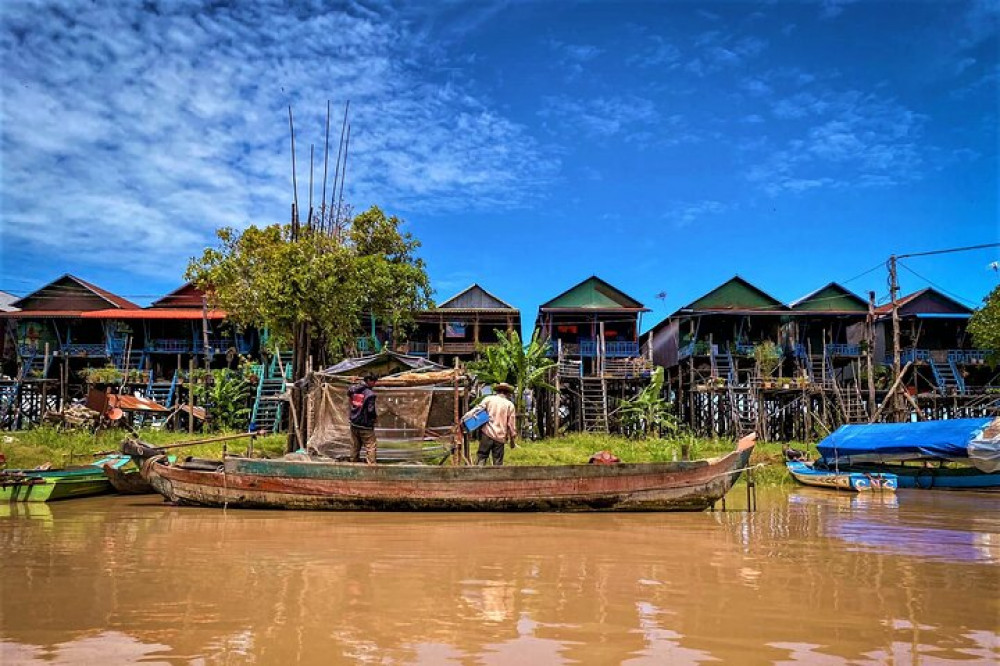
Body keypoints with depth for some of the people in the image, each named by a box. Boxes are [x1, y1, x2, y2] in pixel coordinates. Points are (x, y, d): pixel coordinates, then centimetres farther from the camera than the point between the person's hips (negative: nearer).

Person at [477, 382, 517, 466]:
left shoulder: (488, 399, 6)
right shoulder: (510, 405, 6)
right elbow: (512, 424, 5)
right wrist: (513, 440, 12)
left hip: (487, 434, 0)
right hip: (500, 437, 0)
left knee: (481, 458, 1)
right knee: (498, 462, 7)